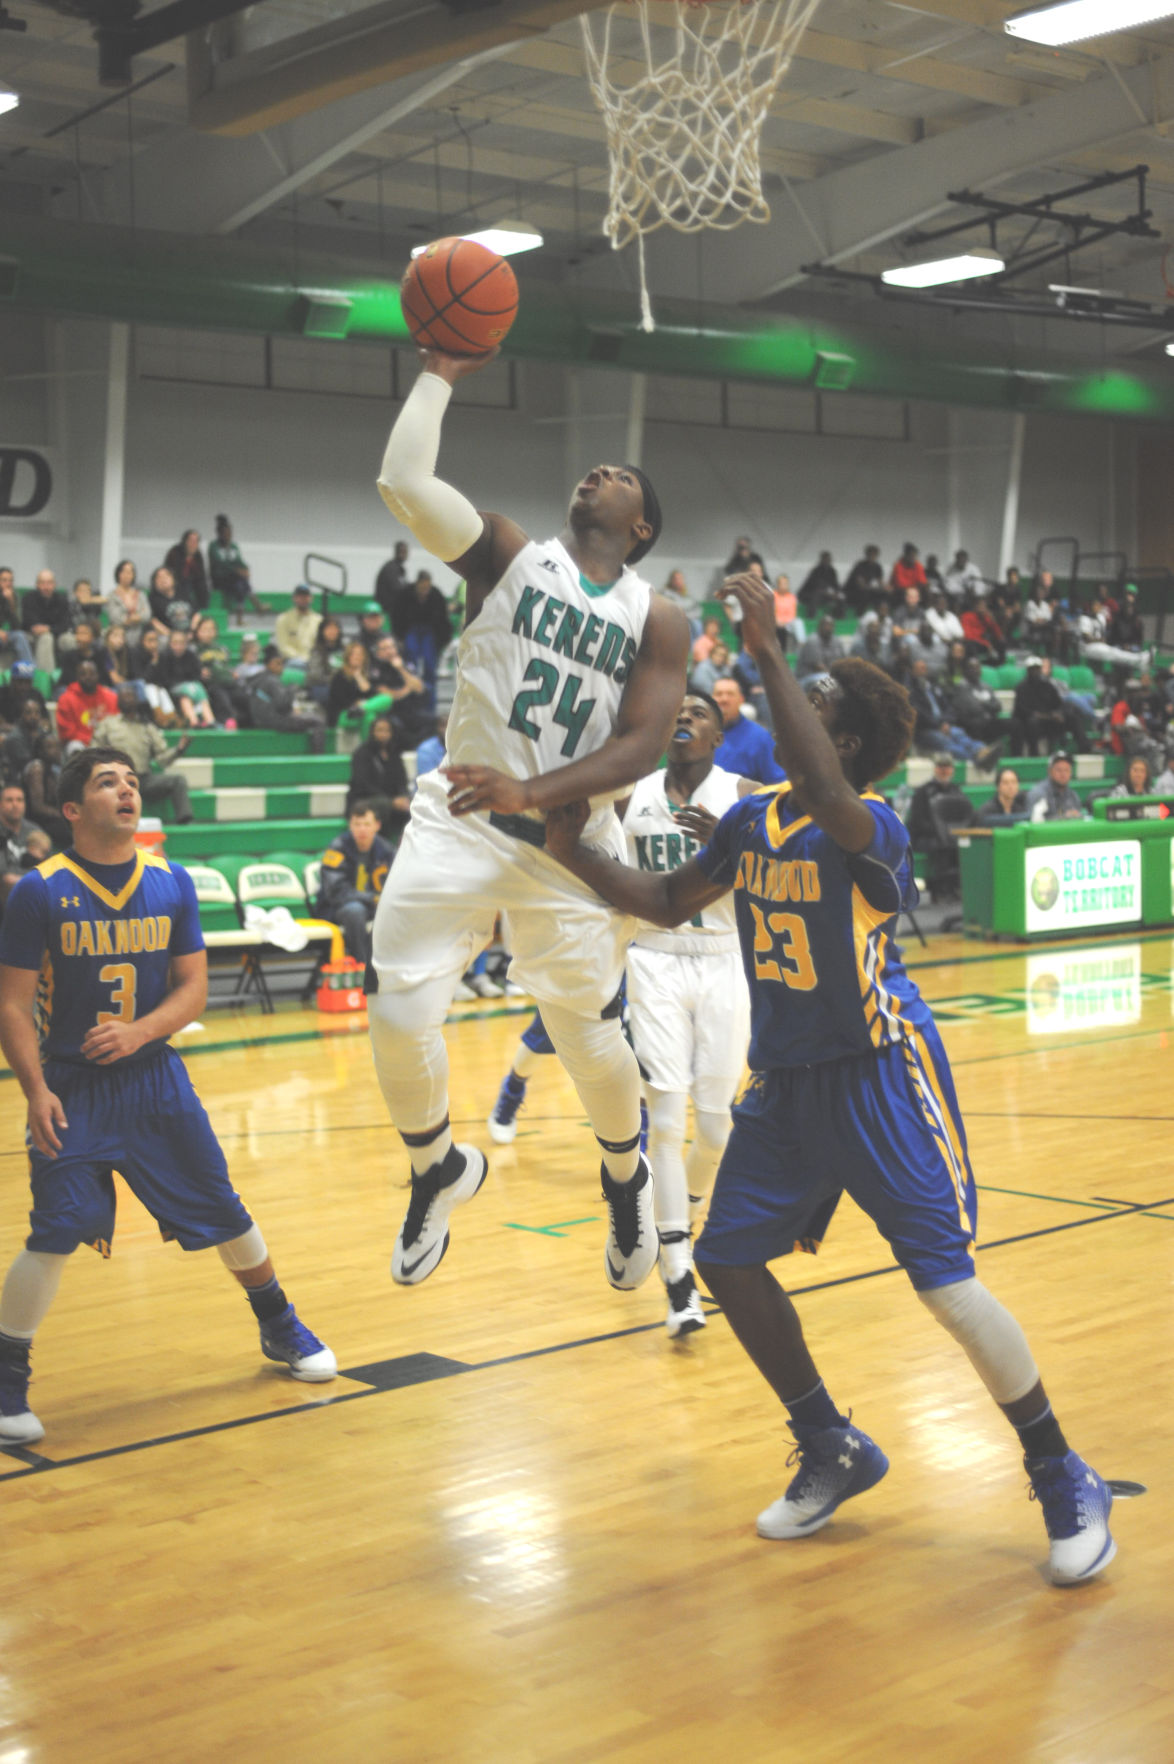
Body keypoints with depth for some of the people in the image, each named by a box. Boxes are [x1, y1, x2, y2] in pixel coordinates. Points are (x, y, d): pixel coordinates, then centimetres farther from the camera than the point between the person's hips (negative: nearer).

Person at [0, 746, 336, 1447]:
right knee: (56, 1233, -13)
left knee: (224, 1210, 9)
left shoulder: (172, 883, 1)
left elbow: (193, 989, 3)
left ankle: (282, 1330, 32)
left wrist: (140, 1031, -15)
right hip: (73, 1086, -3)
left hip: (156, 1077, 4)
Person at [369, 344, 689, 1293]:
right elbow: (405, 482, -13)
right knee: (399, 1015, -12)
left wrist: (534, 793, -24)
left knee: (590, 1039, 5)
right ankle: (439, 1172, 17)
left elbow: (640, 748, -9)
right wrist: (440, 375, -3)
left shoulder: (658, 621, 3)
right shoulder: (509, 556, 4)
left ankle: (627, 1175, 39)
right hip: (460, 821, 0)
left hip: (570, 840, 0)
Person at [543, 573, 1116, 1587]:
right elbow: (669, 905, 13)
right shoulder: (751, 820, 4)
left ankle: (1066, 1484, 7)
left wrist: (768, 655, -40)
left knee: (947, 1284, -11)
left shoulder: (873, 826, -19)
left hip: (879, 1074, -8)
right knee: (728, 1259, 7)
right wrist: (575, 854, 1)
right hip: (786, 1079, 8)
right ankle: (833, 1452, 25)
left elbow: (825, 797, -43)